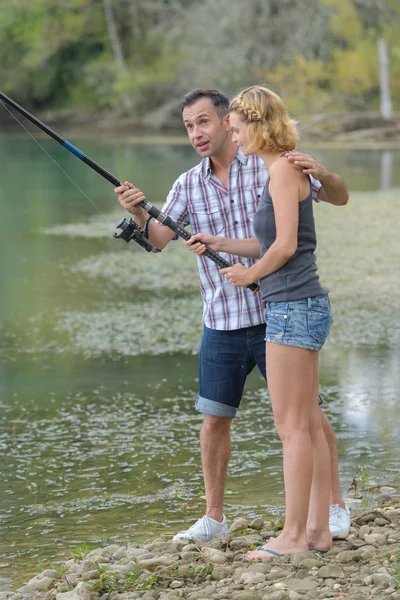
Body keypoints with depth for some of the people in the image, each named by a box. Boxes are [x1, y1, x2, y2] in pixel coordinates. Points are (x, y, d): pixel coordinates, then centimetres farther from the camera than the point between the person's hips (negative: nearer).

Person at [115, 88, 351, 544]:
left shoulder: (270, 168, -4)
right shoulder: (188, 186, 5)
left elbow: (340, 197, -4)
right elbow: (158, 239, -6)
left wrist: (319, 171, -27)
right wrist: (137, 212, -28)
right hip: (222, 323, 3)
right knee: (214, 418, 6)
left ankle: (336, 507, 14)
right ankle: (213, 518, 18)